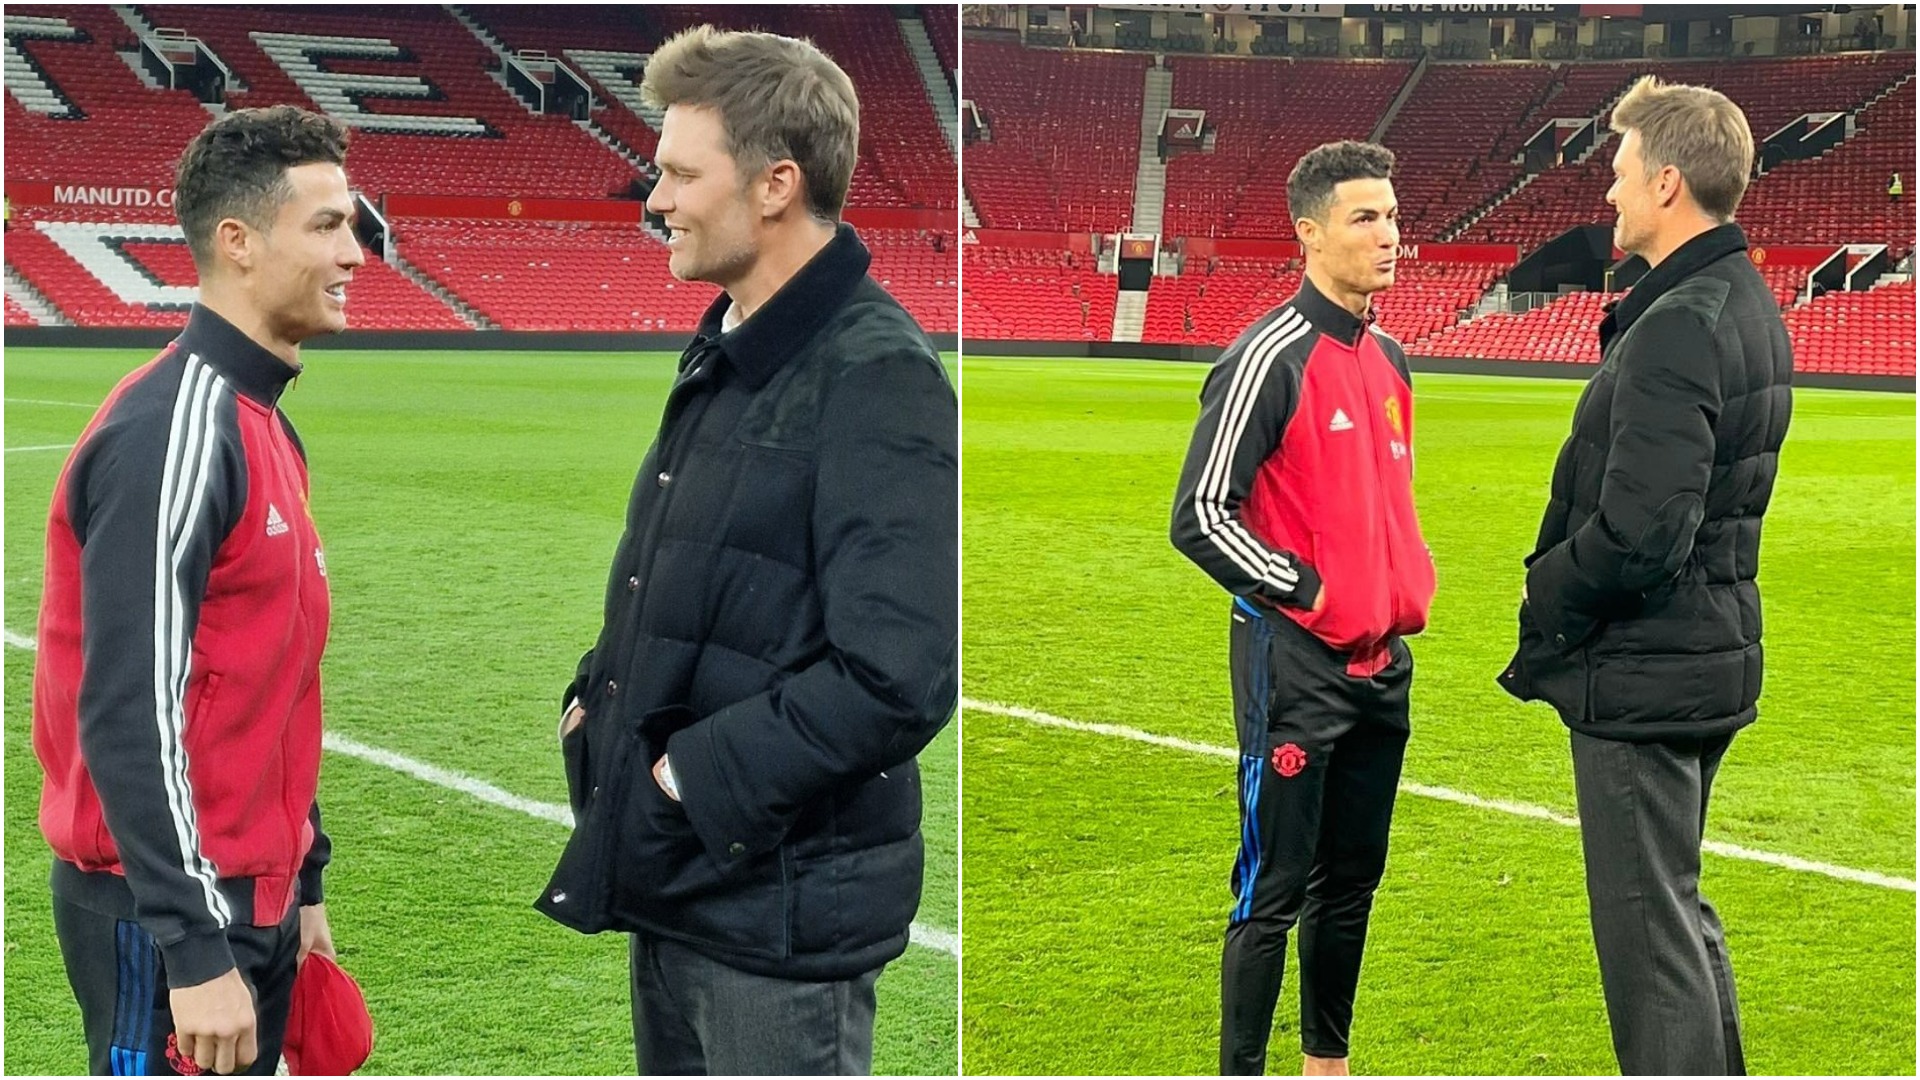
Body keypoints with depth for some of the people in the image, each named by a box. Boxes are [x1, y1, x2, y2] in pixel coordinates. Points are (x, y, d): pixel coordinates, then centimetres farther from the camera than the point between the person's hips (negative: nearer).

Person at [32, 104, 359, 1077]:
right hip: (164, 920, -9)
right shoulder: (172, 432, -18)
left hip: (250, 900, 9)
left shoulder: (261, 425, 10)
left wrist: (300, 884, 17)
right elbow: (128, 714, -22)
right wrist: (195, 949, -23)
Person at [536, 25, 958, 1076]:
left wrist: (691, 778, -18)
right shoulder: (725, 353, 11)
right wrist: (597, 694, 4)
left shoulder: (877, 379, -18)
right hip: (674, 875, 9)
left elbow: (896, 680, -26)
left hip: (782, 900, -9)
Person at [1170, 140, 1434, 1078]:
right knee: (1275, 888, -3)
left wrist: (1408, 585, 11)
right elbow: (1199, 517, -16)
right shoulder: (1269, 359, -14)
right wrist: (1309, 593, -14)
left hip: (1381, 663, 8)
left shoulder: (1388, 361, 11)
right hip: (1295, 665, -8)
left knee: (1353, 877, 16)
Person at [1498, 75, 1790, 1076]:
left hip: (1642, 674, -10)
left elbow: (1637, 534, -27)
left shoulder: (1676, 328, -22)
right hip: (1713, 657, 10)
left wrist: (1542, 606, -9)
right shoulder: (1751, 308, 9)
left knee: (1650, 929, 0)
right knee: (1681, 913, 23)